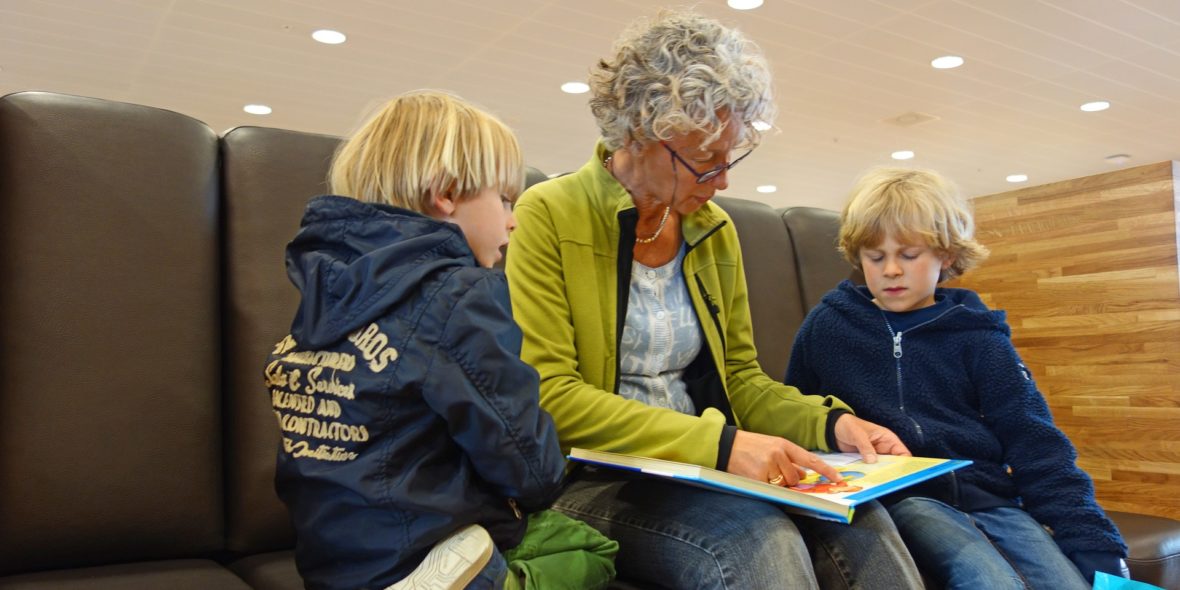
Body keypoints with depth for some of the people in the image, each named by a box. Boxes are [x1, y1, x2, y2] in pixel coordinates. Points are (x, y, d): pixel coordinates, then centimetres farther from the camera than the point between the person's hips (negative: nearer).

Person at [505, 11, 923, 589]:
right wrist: (719, 443, -25)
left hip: (704, 474, 5)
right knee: (760, 538, -32)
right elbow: (549, 396, -17)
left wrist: (831, 421, -6)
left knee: (859, 521, -23)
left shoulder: (715, 230, 10)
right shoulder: (549, 215, -9)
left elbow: (740, 378, 14)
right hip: (596, 480, -5)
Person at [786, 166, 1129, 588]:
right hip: (895, 495, -2)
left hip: (985, 492, 3)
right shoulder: (828, 325, 8)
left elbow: (1037, 448, 3)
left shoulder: (977, 336, 9)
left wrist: (1100, 550, -7)